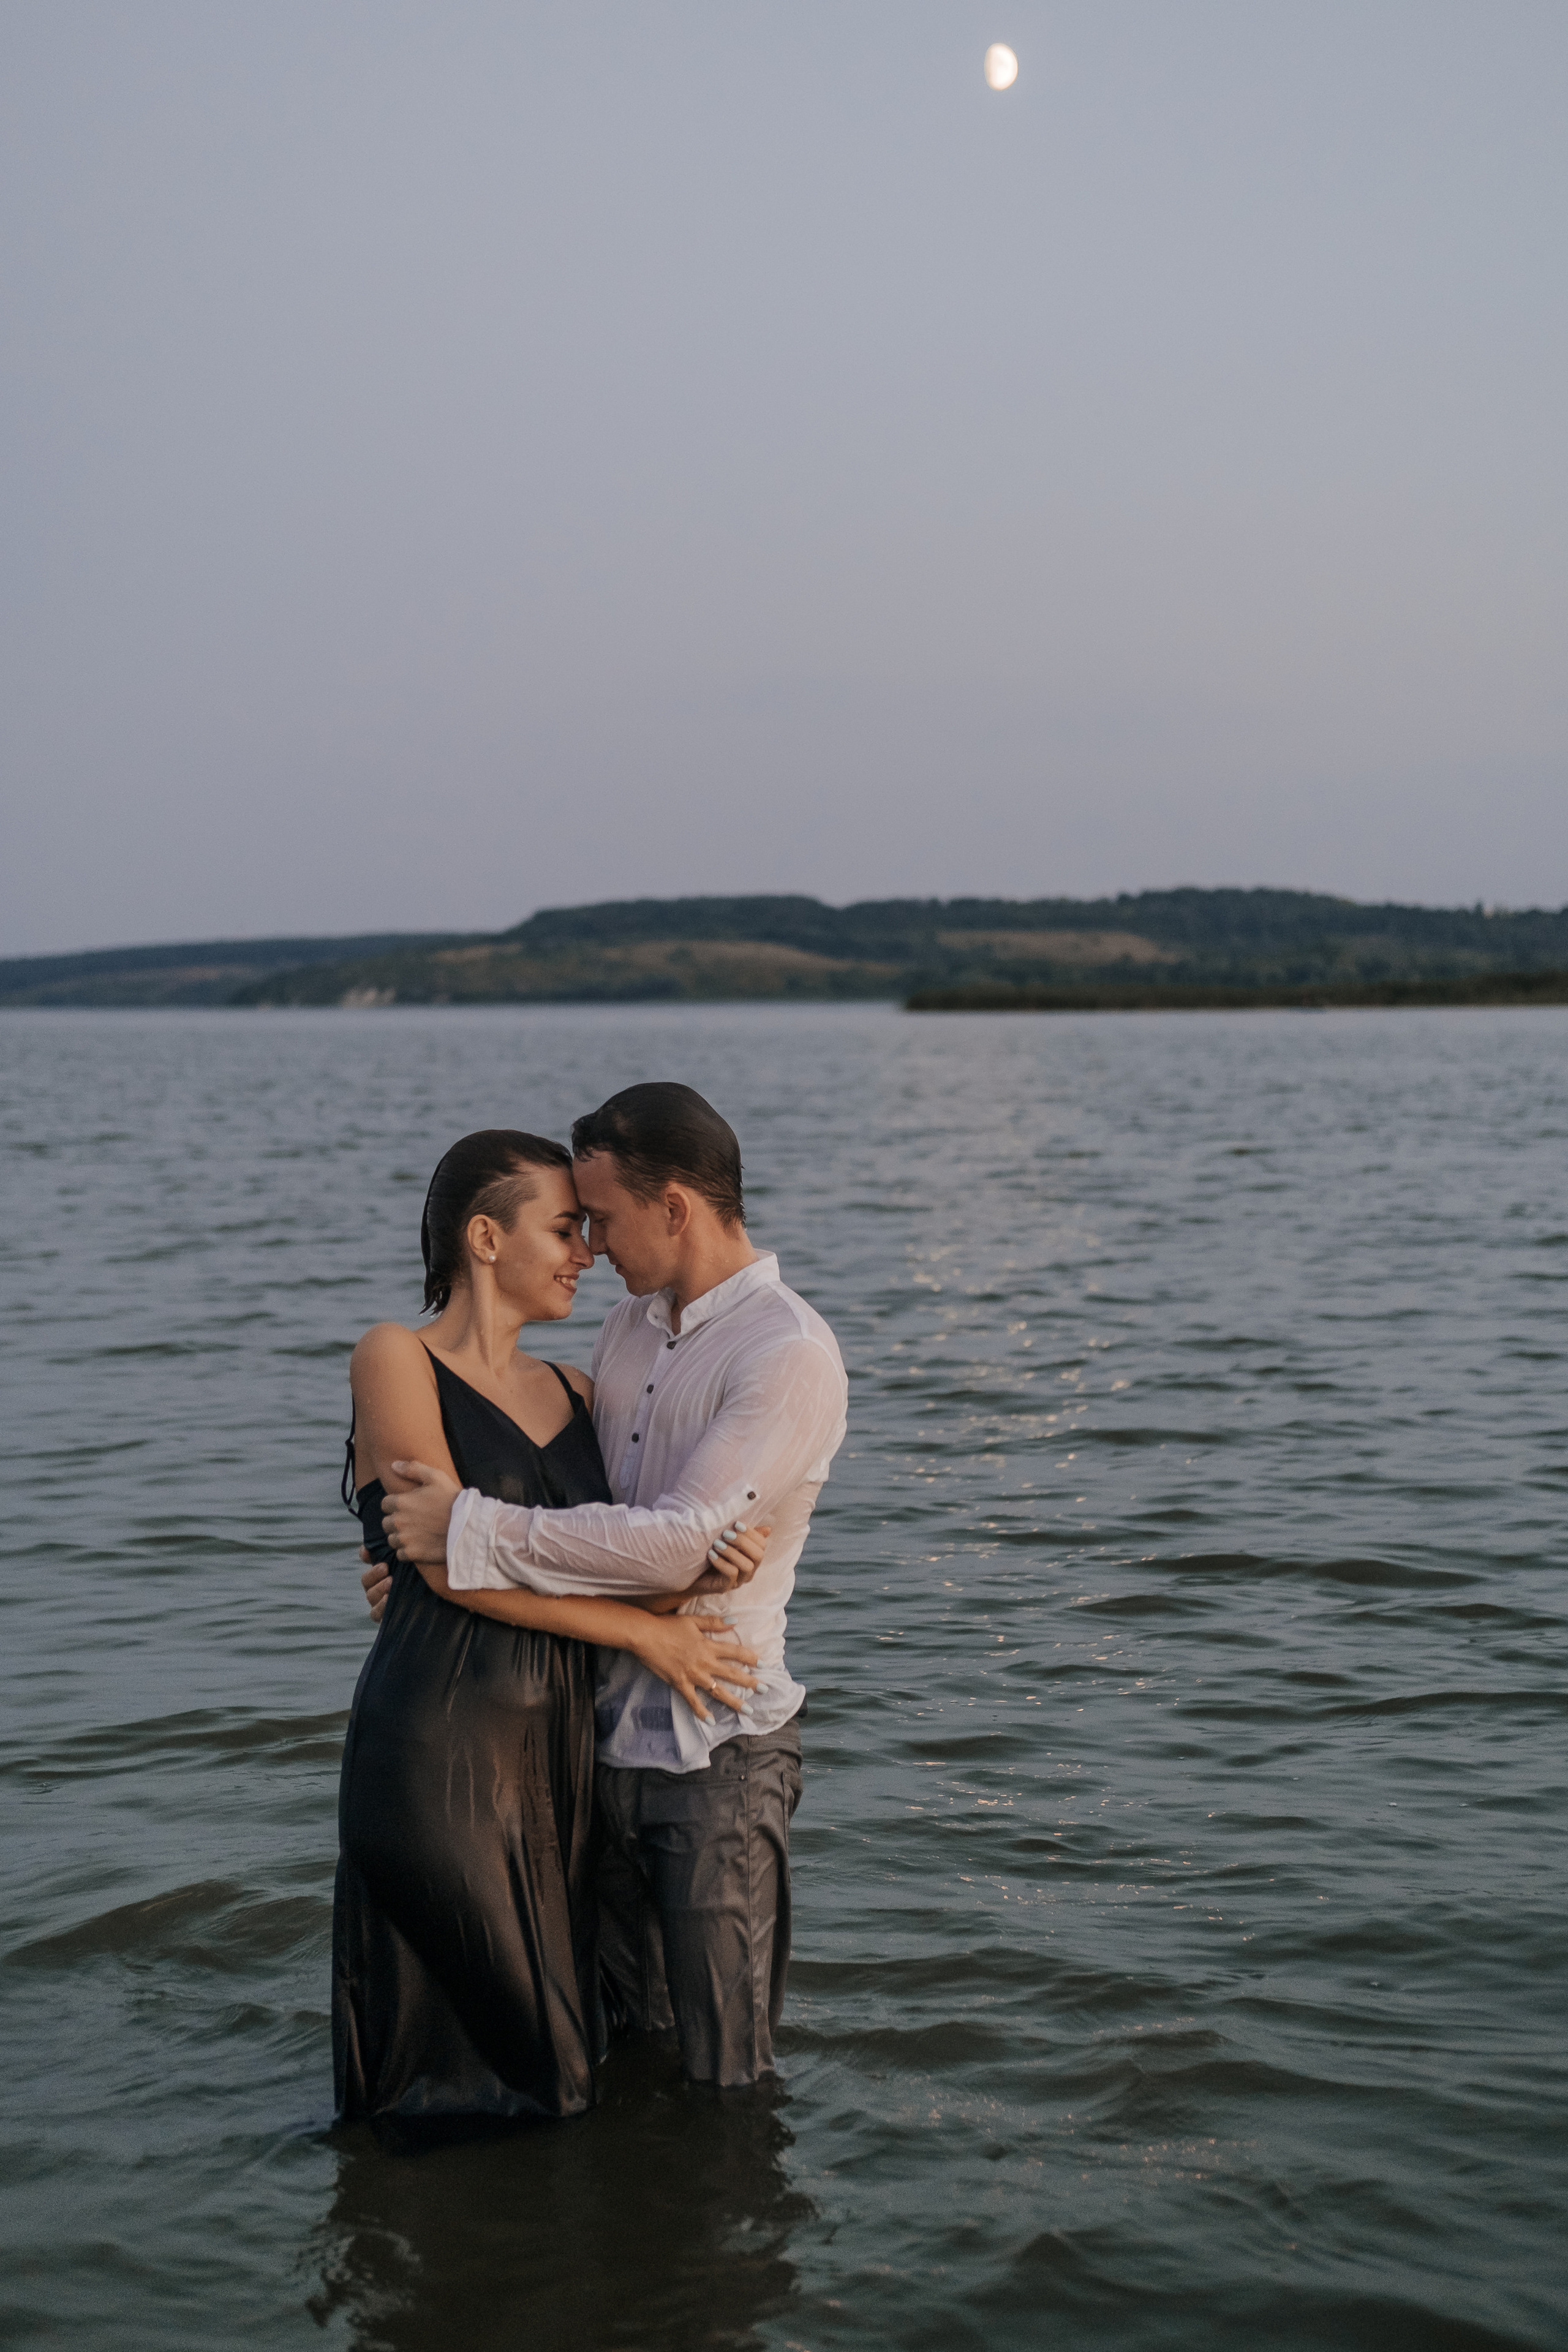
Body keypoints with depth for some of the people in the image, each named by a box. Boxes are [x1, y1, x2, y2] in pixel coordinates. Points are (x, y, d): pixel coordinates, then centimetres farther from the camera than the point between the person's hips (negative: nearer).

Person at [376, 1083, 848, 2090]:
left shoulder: (789, 1354, -17)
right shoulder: (629, 1330, 11)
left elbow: (679, 1544, -25)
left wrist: (473, 1529, -20)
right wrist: (432, 1555, 7)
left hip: (718, 1750, -8)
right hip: (610, 1734, 8)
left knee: (722, 2077, 3)